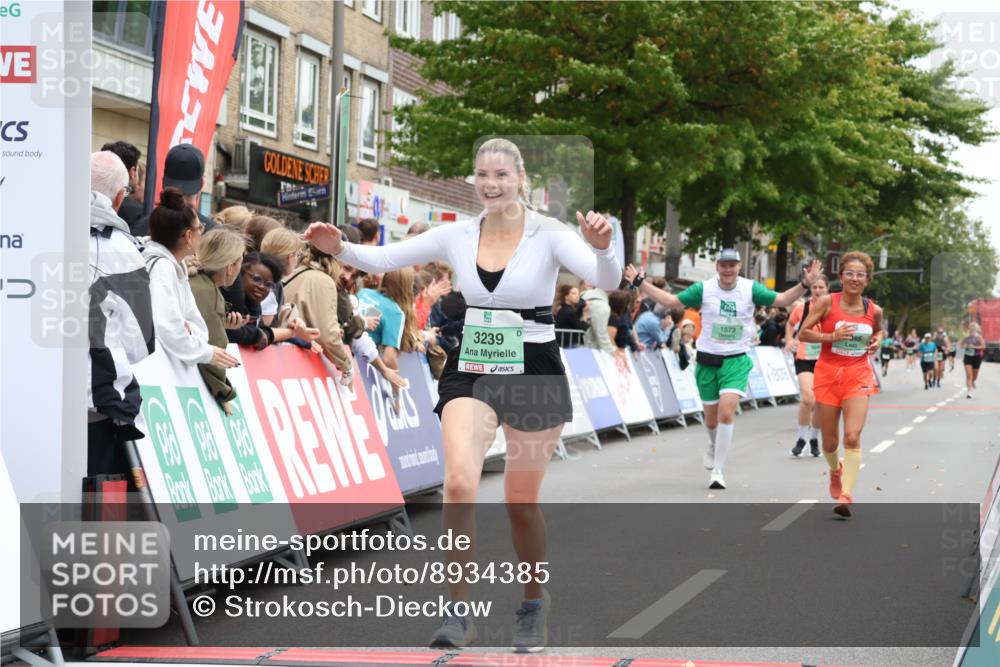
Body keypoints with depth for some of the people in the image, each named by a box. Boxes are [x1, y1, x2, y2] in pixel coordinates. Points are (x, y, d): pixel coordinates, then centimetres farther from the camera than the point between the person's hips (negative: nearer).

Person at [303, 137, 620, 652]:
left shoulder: (549, 235, -9)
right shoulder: (457, 236, 2)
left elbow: (607, 281, -23)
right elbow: (380, 259, 1)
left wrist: (602, 247, -45)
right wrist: (339, 248, -19)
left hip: (533, 373, -2)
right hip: (470, 372, 2)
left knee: (521, 503, 7)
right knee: (459, 483, -20)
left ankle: (534, 603, 33)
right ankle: (458, 612, -9)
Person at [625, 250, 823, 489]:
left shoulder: (751, 289, -4)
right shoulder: (704, 289, -3)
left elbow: (782, 300, -2)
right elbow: (671, 301, 3)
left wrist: (805, 284, -17)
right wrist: (640, 283, -3)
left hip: (736, 361, -2)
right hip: (707, 360, 2)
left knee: (726, 413, -19)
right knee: (711, 419, 12)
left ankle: (717, 470, -11)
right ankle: (714, 446, 48)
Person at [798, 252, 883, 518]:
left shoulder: (873, 310, 2)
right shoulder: (827, 302, -7)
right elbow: (803, 333, -5)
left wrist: (877, 341, 2)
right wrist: (832, 336, -18)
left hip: (858, 375, 0)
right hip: (828, 373, 0)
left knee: (852, 436, -18)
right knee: (830, 442, 8)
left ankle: (846, 496, -18)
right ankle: (836, 471, 43)